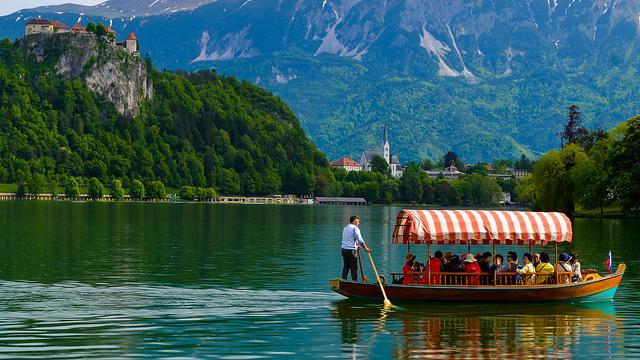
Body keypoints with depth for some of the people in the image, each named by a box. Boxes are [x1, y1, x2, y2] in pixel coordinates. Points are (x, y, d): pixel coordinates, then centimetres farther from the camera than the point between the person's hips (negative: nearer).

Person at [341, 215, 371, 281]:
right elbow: (360, 240, -12)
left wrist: (357, 245, 24)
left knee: (345, 266, 9)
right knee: (354, 267, -4)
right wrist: (366, 248, -7)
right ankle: (355, 281, -4)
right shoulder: (355, 228, -5)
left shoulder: (345, 228, 21)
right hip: (351, 250, -8)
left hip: (344, 249, 8)